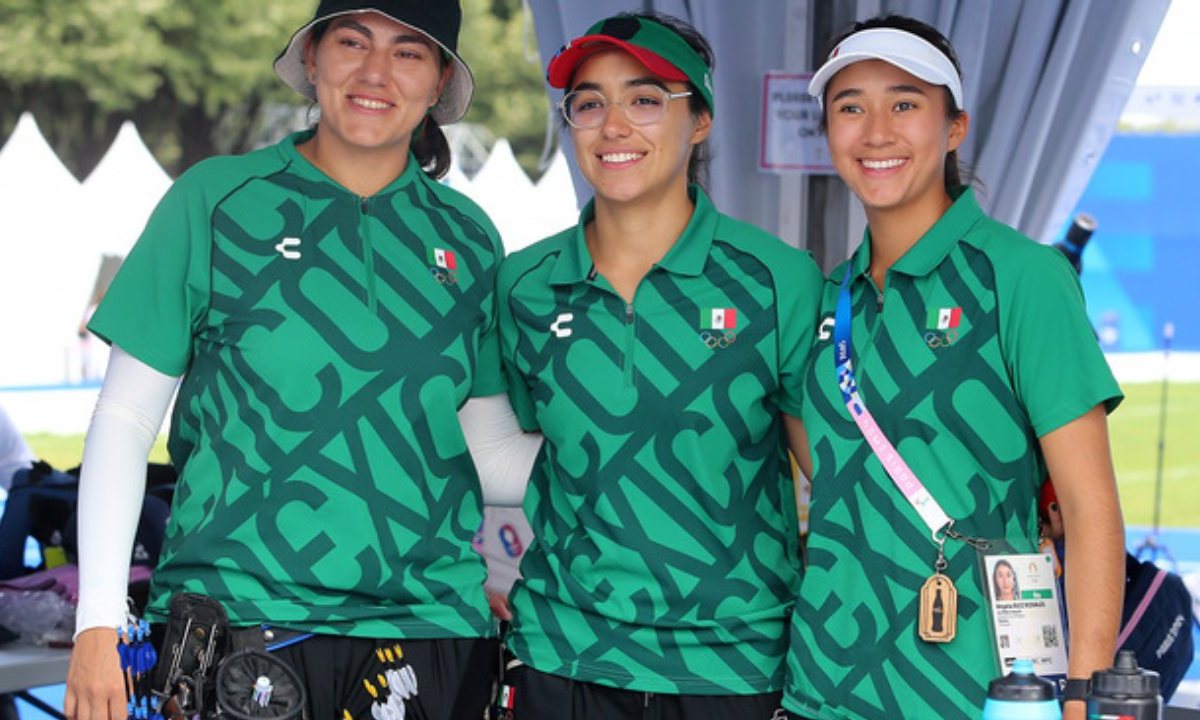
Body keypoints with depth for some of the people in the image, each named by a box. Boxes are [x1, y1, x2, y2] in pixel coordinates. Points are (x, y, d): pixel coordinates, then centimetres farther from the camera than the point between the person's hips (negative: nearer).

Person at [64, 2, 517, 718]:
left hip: (429, 624, 3)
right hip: (235, 615, -2)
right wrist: (99, 621, -6)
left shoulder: (467, 236, 9)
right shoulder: (216, 198, 1)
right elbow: (126, 415, 0)